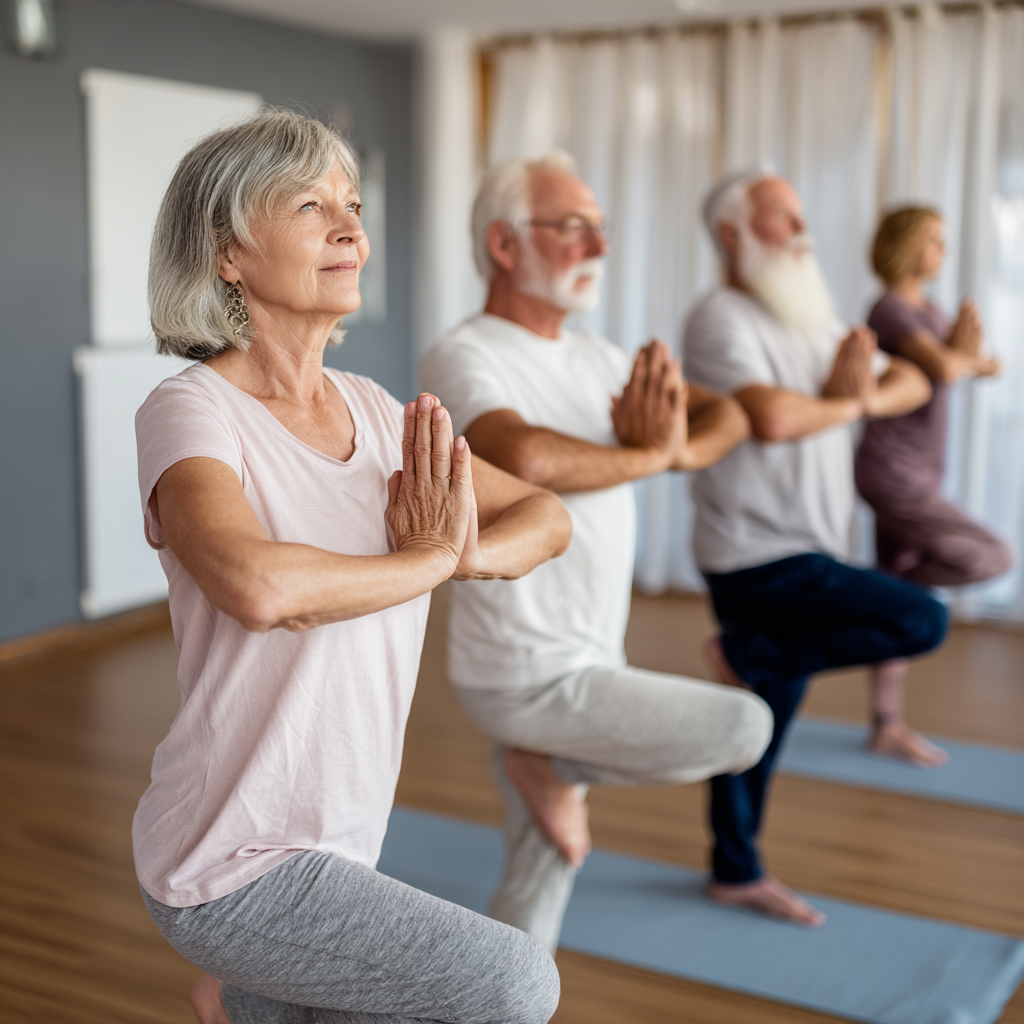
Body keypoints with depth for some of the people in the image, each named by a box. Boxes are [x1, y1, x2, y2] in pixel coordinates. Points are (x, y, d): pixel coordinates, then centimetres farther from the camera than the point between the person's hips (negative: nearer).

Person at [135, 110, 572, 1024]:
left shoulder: (372, 410, 3)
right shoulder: (192, 412, -17)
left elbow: (546, 518, 4)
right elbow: (259, 586, -37)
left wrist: (467, 555, -19)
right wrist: (431, 557, -20)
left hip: (344, 837, 7)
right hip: (231, 860, -7)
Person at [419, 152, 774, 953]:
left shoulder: (595, 357, 9)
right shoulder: (464, 360, -17)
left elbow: (727, 417, 8)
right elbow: (525, 457, -38)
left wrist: (680, 451, -15)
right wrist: (650, 455, -20)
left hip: (582, 663, 8)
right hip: (532, 676, -8)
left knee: (538, 886, 17)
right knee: (746, 728, -3)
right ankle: (552, 772, 8)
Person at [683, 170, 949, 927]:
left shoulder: (812, 323, 17)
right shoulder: (723, 319, -12)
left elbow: (913, 384, 14)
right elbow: (772, 417, -28)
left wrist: (865, 395, -9)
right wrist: (846, 403, -8)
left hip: (801, 557, 9)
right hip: (762, 559, -9)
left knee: (760, 721, 14)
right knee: (923, 622, -13)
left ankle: (737, 872, 26)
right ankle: (749, 656, -3)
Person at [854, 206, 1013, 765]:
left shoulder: (928, 310, 15)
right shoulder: (890, 309, -14)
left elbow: (986, 366, 13)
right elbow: (944, 369, -29)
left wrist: (969, 352, -10)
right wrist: (965, 354, -6)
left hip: (914, 476, 9)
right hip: (890, 473, -9)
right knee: (992, 558, -13)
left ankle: (889, 725, 17)